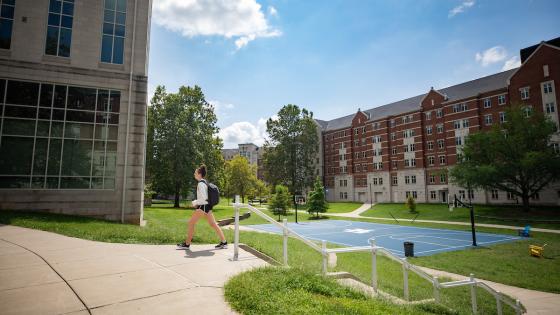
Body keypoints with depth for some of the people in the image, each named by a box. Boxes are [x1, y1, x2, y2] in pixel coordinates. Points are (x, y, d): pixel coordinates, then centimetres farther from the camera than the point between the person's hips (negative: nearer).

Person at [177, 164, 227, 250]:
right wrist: (197, 202, 15)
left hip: (202, 206, -9)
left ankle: (187, 244, 11)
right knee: (213, 224, 10)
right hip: (207, 206, 9)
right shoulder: (204, 182, 14)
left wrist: (195, 202, -9)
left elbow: (203, 198, -21)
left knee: (190, 223, 2)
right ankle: (224, 242, 11)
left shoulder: (201, 184, -15)